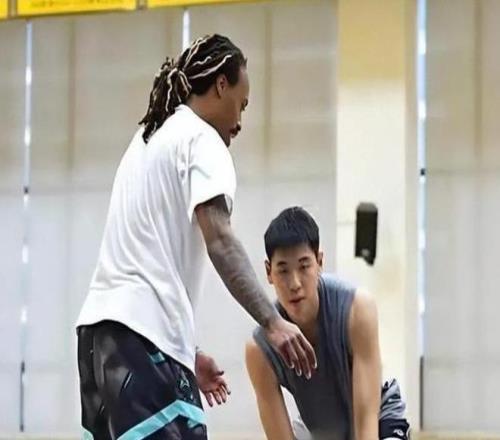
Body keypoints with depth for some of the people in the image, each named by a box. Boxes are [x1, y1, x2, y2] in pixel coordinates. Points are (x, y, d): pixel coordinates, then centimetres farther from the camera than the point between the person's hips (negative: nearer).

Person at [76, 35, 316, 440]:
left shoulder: (148, 141, 25)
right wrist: (272, 322, -25)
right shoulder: (201, 138, -1)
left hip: (100, 325, 9)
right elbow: (219, 241, -16)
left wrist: (187, 352, 30)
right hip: (144, 334, -9)